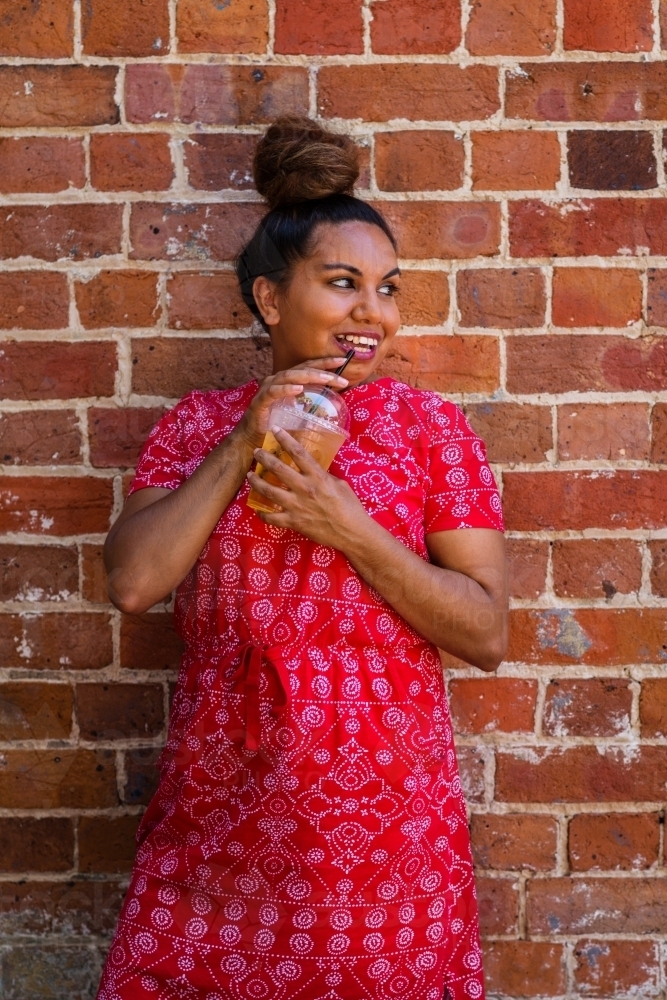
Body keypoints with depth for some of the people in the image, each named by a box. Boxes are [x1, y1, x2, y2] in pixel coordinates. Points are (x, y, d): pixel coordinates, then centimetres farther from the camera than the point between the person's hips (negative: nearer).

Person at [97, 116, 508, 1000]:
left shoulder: (432, 427, -2)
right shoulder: (197, 424, 4)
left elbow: (487, 635, -6)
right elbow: (132, 583, -8)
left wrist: (349, 528, -17)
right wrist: (244, 441, -13)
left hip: (381, 819, -1)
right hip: (222, 814, 2)